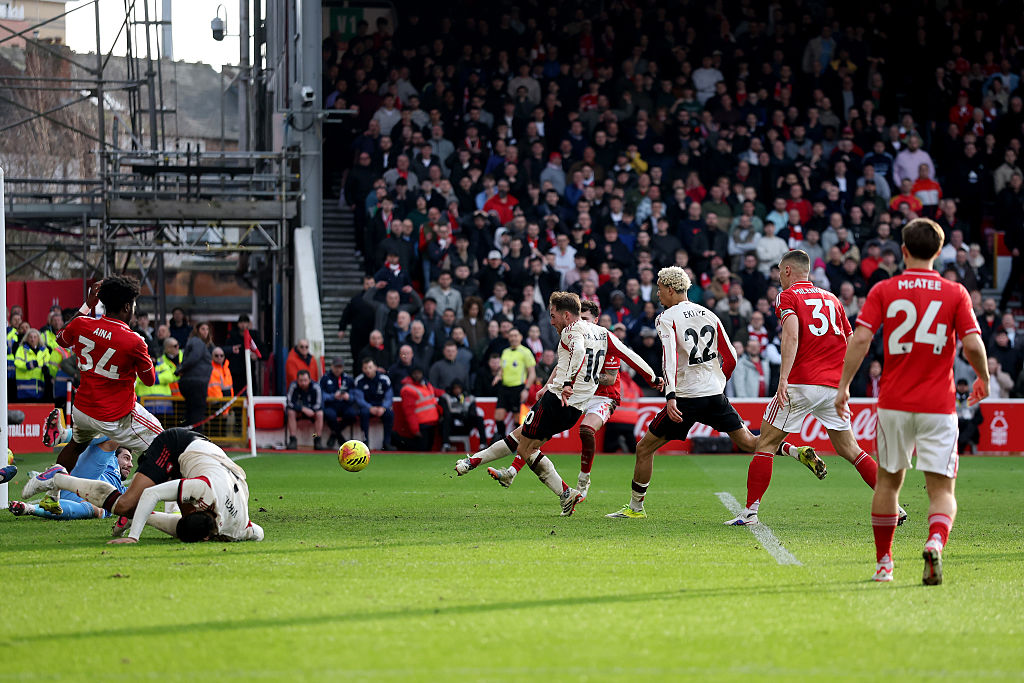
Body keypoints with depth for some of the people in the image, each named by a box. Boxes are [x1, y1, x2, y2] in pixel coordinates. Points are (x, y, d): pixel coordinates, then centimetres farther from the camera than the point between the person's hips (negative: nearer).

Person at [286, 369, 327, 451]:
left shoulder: (316, 387, -19)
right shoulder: (294, 386, -19)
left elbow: (319, 405, -18)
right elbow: (290, 403, -22)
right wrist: (304, 409, -33)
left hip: (311, 410, 0)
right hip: (298, 410, 0)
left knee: (320, 413, -29)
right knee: (291, 413, -30)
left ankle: (317, 442, -25)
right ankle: (292, 441, -28)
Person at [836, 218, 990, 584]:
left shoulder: (883, 291, 1)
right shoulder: (955, 293, 0)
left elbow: (860, 339, -9)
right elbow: (973, 345, -8)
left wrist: (843, 386, -4)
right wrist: (984, 379, 11)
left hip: (894, 403, 1)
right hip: (938, 405, -1)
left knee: (888, 482, 18)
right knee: (941, 489, -1)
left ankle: (883, 562, 23)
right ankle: (935, 542, -30)